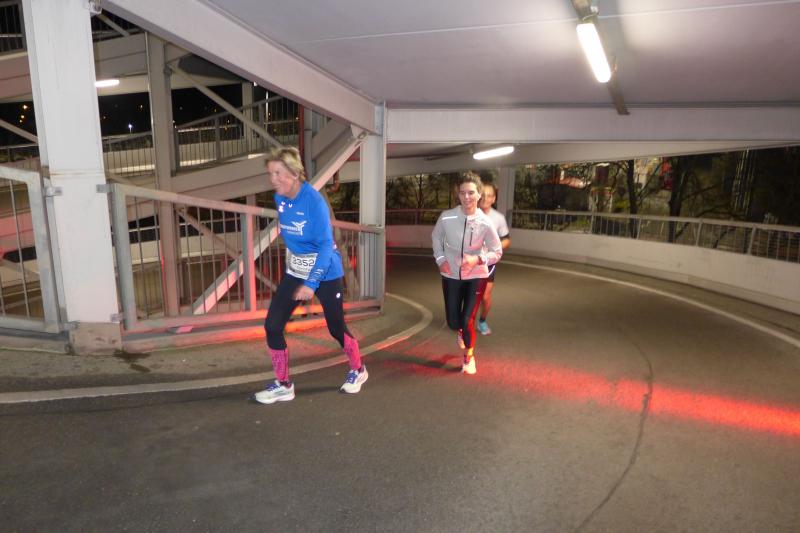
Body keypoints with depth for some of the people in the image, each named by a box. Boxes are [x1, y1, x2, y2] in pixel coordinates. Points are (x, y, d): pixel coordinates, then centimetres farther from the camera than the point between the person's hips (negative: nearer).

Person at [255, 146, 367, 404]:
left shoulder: (314, 201, -25)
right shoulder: (279, 198, -4)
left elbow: (326, 245, -26)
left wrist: (311, 283, -32)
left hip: (325, 272, -6)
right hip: (295, 271, 6)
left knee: (336, 327, 8)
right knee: (272, 325, -2)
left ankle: (358, 370, 35)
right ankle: (283, 385, 14)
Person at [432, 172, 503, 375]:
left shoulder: (485, 223, -19)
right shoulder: (446, 217, -16)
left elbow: (497, 252, -7)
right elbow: (436, 237, 6)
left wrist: (478, 259, -26)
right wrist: (440, 259, -5)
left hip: (476, 276, -1)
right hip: (451, 275, 2)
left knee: (467, 320, -6)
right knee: (453, 322, 7)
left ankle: (469, 357, 26)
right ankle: (461, 332, 49)